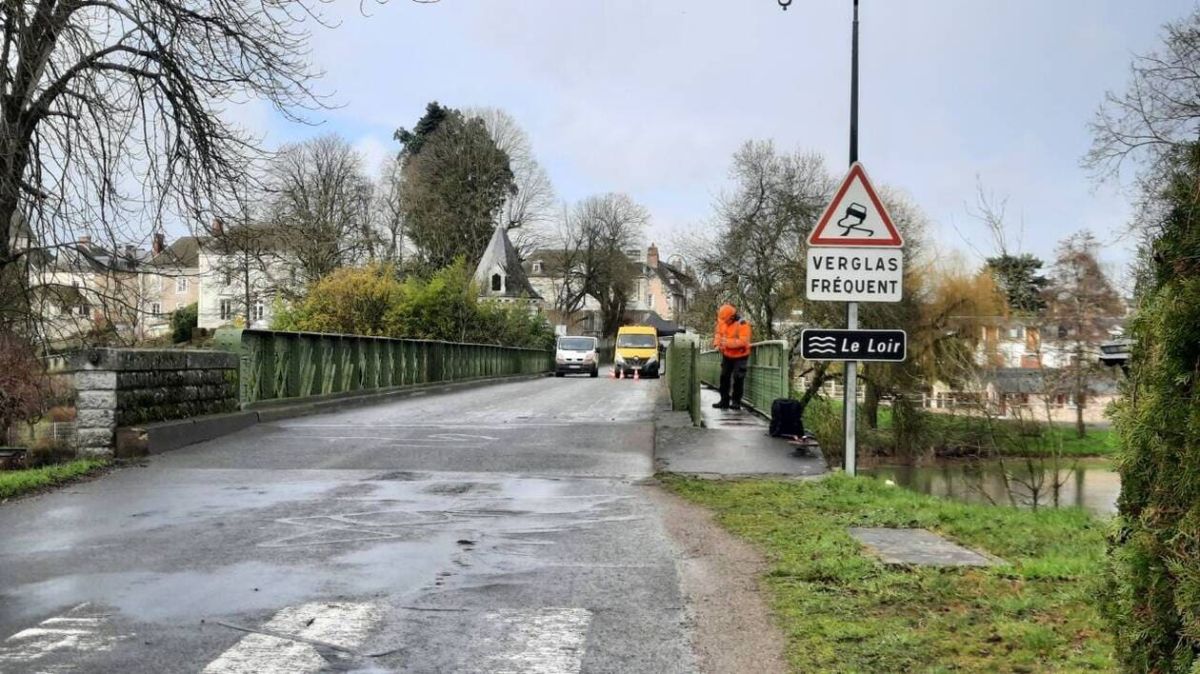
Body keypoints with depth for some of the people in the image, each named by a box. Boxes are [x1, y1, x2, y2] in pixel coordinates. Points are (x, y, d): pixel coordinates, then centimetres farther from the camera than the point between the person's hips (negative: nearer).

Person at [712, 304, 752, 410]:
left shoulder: (742, 324, -24)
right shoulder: (722, 321, -5)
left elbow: (743, 341, -29)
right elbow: (719, 333, 9)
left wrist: (728, 342, -34)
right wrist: (717, 343, -10)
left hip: (740, 356, -6)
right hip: (727, 355, 6)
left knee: (738, 378, -6)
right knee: (724, 377, 8)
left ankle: (736, 402, 4)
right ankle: (724, 401, 17)